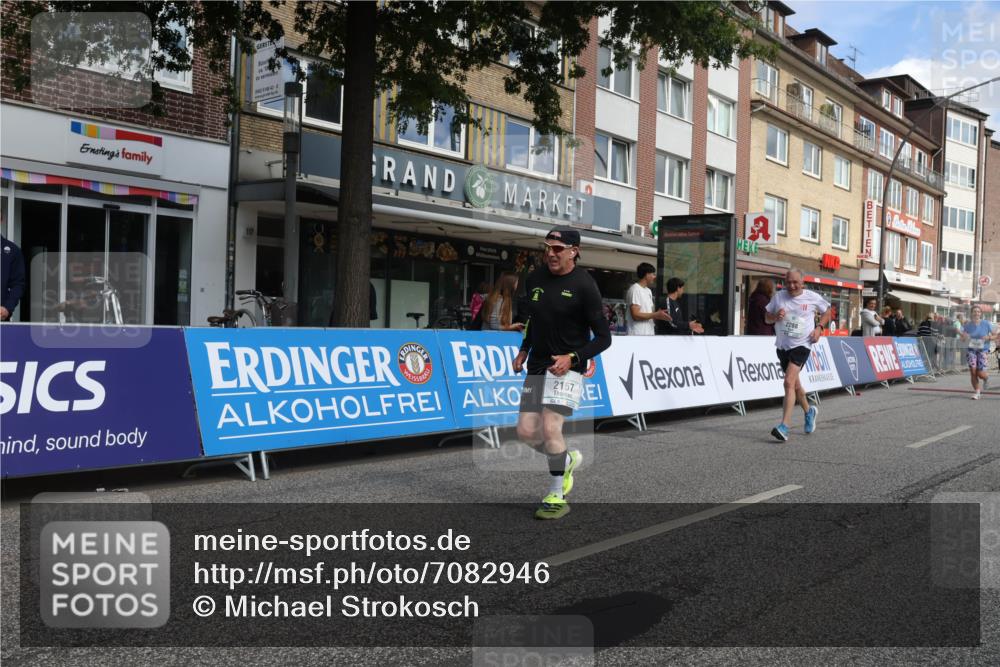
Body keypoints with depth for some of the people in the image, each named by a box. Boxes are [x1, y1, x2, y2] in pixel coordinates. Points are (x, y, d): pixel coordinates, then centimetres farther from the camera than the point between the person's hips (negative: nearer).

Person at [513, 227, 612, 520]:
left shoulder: (584, 285, -12)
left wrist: (572, 358, -22)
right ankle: (567, 459, 32)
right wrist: (524, 350, 14)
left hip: (567, 367, -6)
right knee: (526, 431, 2)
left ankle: (557, 498, 1)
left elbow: (603, 337, -10)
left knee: (550, 428, -16)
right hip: (537, 366, 7)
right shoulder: (534, 279, 7)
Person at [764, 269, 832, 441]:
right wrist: (776, 316, -13)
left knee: (789, 382, -21)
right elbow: (768, 318, 9)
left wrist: (819, 327, -4)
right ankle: (809, 411, 47)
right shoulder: (779, 297, 1)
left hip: (801, 345, -5)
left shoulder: (812, 297, -5)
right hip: (782, 345, 5)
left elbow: (827, 311, 12)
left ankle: (784, 427, -25)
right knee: (795, 384, 19)